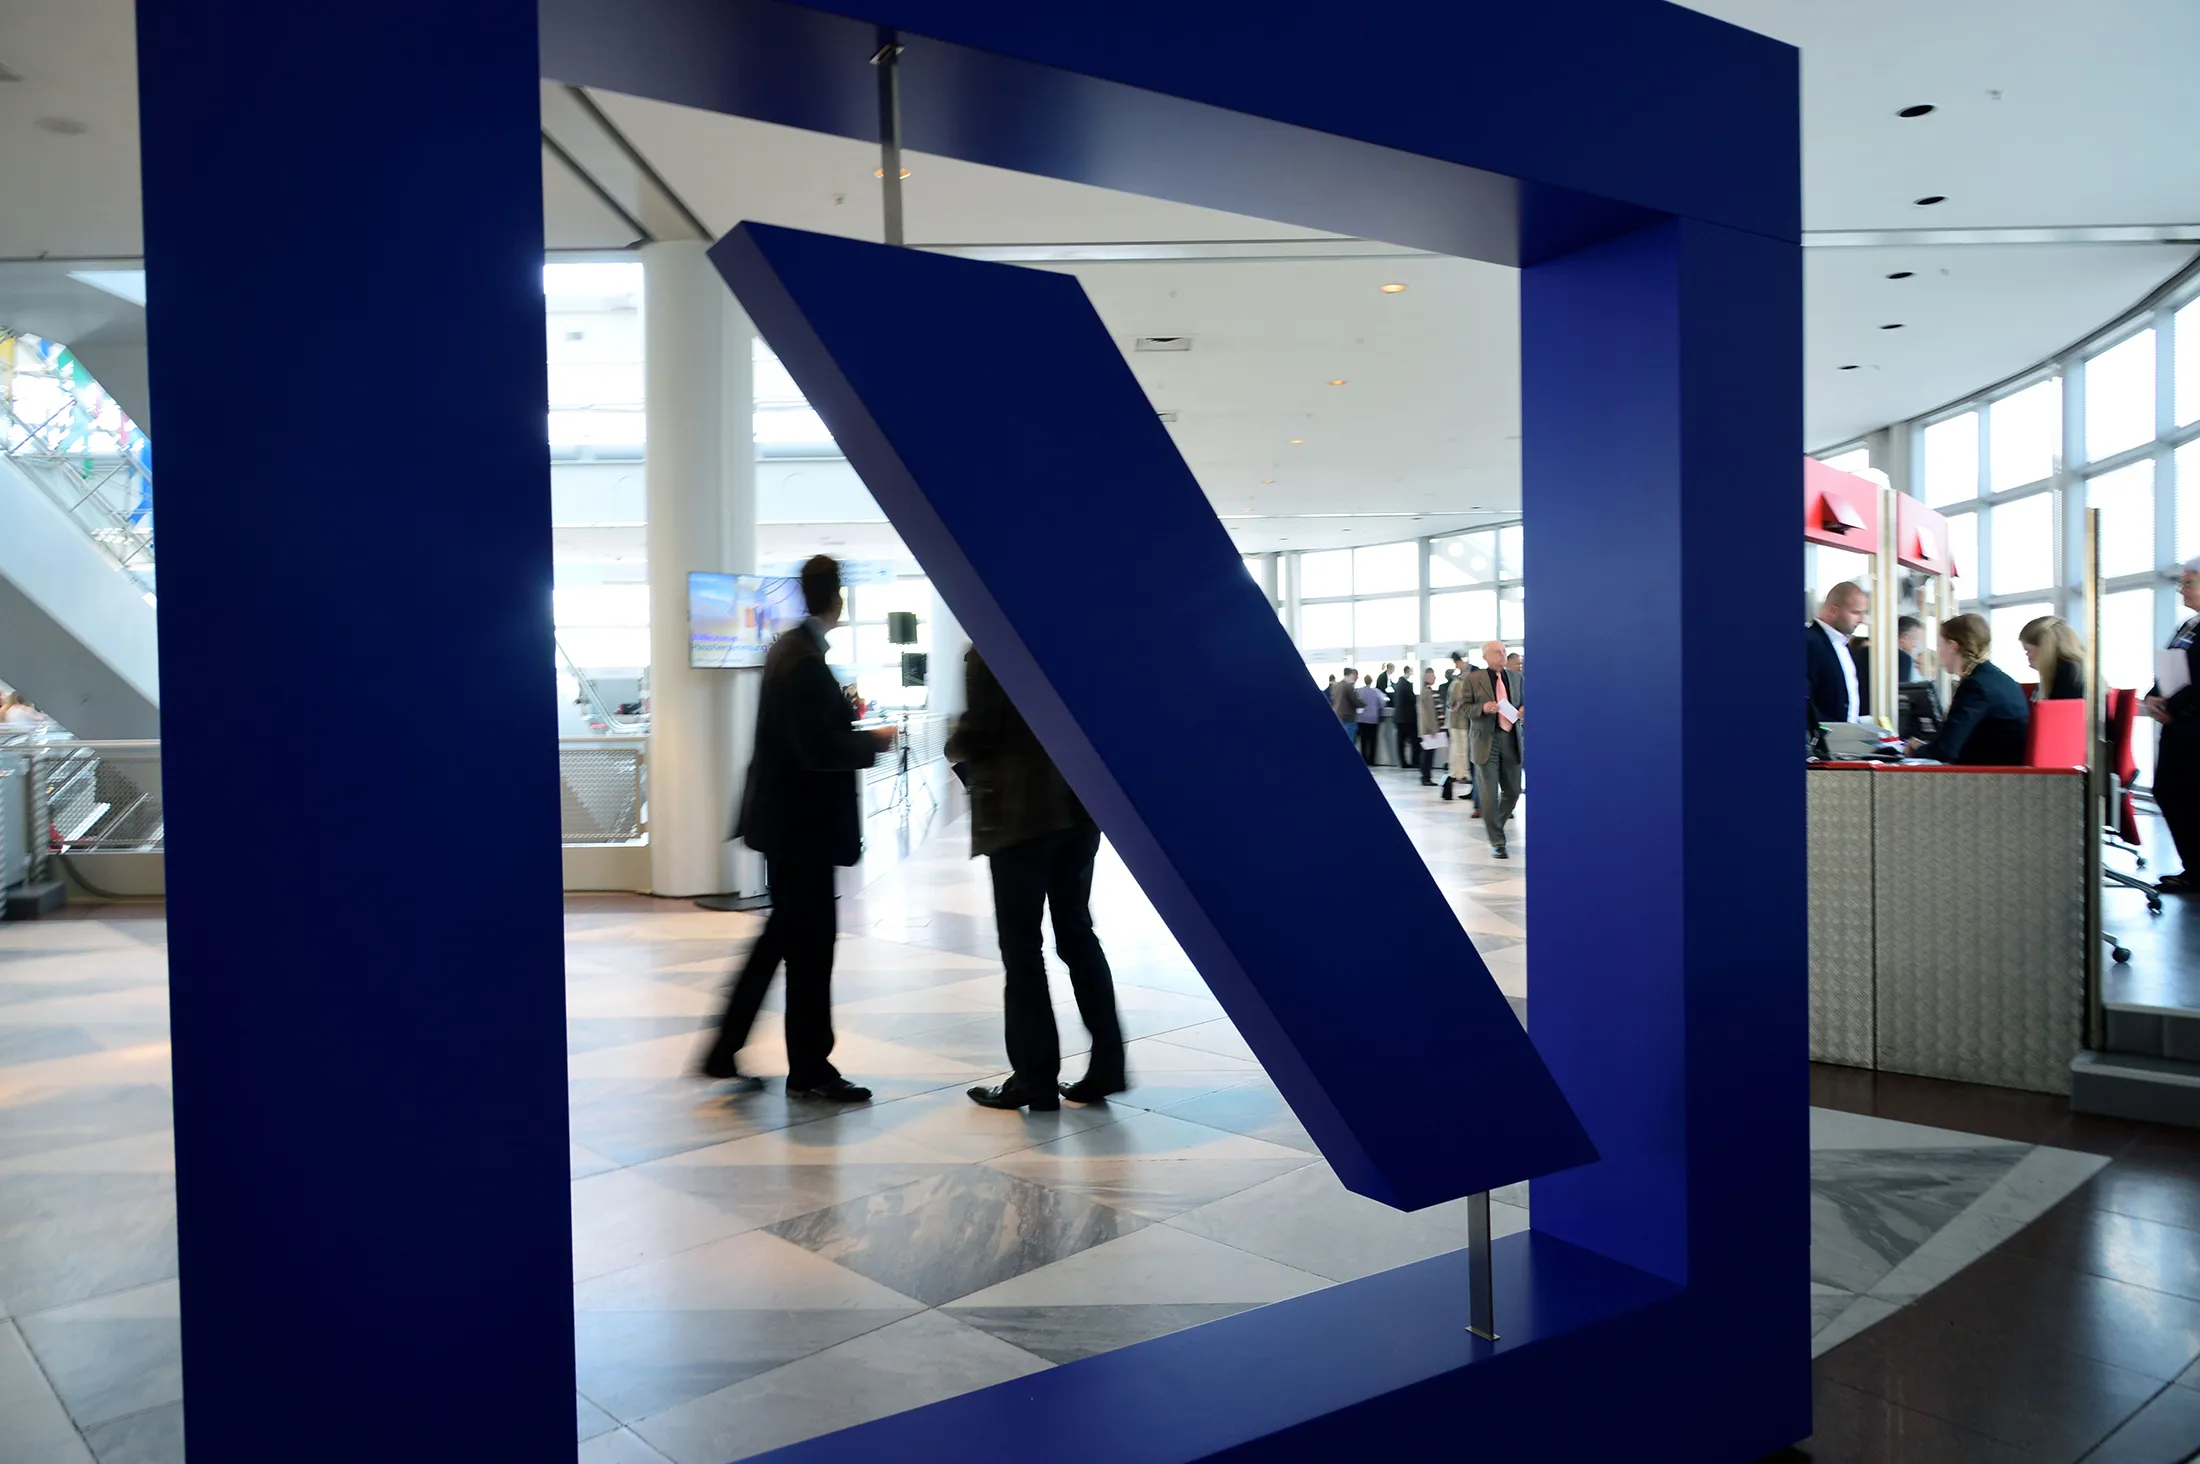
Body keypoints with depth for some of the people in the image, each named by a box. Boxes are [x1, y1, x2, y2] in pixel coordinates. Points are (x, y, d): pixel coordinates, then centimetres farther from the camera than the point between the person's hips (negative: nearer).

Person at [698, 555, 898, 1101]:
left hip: (784, 816, 10)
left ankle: (723, 1053, 23)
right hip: (801, 822, -10)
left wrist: (845, 717, 13)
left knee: (784, 934, 17)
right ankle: (809, 1070, 14)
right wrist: (874, 741, -10)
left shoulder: (788, 648, 9)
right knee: (810, 943, 2)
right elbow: (820, 750, -23)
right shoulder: (806, 661, -20)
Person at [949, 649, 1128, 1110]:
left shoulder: (988, 653, -9)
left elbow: (974, 737, -12)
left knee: (1021, 944, 2)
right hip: (1078, 805, 6)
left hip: (1020, 812, -6)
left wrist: (954, 747, 9)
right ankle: (1107, 1064, 13)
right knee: (1077, 933, 13)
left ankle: (1035, 1077, 6)